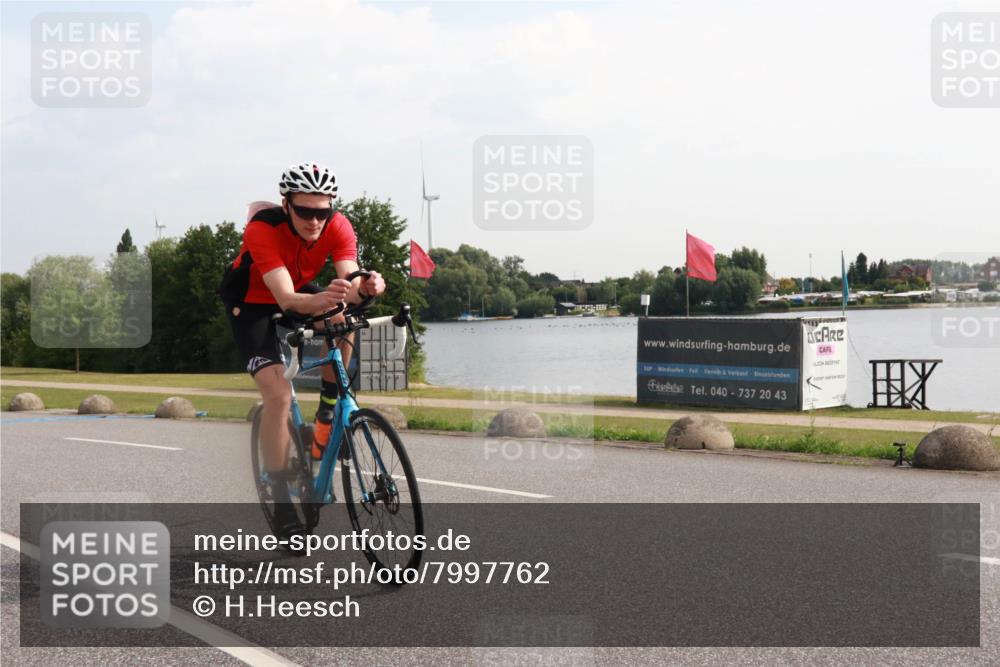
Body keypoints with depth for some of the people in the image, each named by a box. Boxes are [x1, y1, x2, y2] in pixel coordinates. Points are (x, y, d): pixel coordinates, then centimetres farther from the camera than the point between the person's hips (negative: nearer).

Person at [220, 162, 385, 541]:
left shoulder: (338, 227, -24)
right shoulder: (263, 229, -35)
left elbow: (348, 284, -36)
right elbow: (286, 299, -44)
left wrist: (364, 287, -60)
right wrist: (318, 301, -66)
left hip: (299, 292, 4)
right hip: (251, 303, -4)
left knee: (344, 318, -30)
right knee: (278, 395, -20)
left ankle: (327, 414, -7)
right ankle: (281, 504, -9)